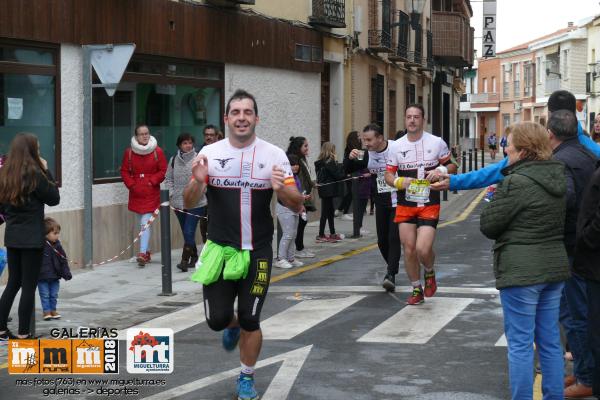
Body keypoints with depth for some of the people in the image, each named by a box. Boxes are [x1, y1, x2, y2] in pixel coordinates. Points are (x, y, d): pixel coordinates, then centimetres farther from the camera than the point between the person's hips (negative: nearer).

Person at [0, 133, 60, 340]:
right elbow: (54, 198, -6)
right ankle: (23, 333, 3)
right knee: (29, 286, 1)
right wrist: (47, 171, -3)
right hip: (32, 238, -6)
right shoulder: (33, 173, -15)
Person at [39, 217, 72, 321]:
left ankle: (53, 310, 25)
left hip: (55, 277, 5)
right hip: (42, 277, -5)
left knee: (54, 295, 13)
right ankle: (46, 311, 14)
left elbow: (63, 260, 6)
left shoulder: (57, 245, 0)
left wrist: (66, 273, 3)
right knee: (45, 295, 4)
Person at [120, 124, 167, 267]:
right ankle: (147, 252, 25)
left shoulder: (157, 151, -5)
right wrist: (131, 185, -5)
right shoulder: (129, 152, 2)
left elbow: (163, 171, -1)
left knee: (145, 222, -13)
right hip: (136, 193, 3)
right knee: (142, 223, 13)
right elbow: (124, 171, 7)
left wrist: (152, 182, -10)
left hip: (151, 192, -3)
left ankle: (142, 253, -16)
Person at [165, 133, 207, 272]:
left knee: (189, 232, -11)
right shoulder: (174, 160, 6)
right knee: (186, 232, 13)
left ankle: (185, 260, -10)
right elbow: (168, 178, 11)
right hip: (178, 202, 5)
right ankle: (194, 257, 27)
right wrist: (172, 193, 0)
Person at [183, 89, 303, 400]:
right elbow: (189, 203, 1)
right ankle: (232, 325, 40)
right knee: (217, 319, 2)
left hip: (257, 252, -1)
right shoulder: (210, 153, -1)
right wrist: (197, 181, -20)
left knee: (250, 321, 2)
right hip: (219, 249, 1)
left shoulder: (274, 155, -4)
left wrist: (282, 190, -24)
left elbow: (297, 206, -2)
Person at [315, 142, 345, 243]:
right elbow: (337, 175, -15)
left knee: (330, 211, 16)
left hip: (323, 189, 8)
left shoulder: (320, 162, 8)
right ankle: (321, 236, -1)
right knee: (325, 212, -4)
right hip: (329, 190, -8)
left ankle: (332, 234, 23)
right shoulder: (330, 162, -16)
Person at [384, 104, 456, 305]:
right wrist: (397, 182, -14)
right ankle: (417, 290, 22)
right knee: (409, 250, 3)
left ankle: (429, 273, 18)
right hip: (405, 205, 3)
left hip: (429, 205, -3)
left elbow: (452, 166, 8)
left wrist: (441, 170, -13)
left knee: (423, 249, -16)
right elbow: (388, 174, 8)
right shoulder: (396, 146, 4)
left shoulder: (437, 143, -1)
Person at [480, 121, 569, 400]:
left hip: (521, 270, -8)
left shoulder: (516, 183, -17)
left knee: (520, 343, -1)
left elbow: (488, 226, -11)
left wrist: (496, 199, 6)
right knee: (550, 341, 15)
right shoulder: (559, 177, 7)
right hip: (555, 266, 8)